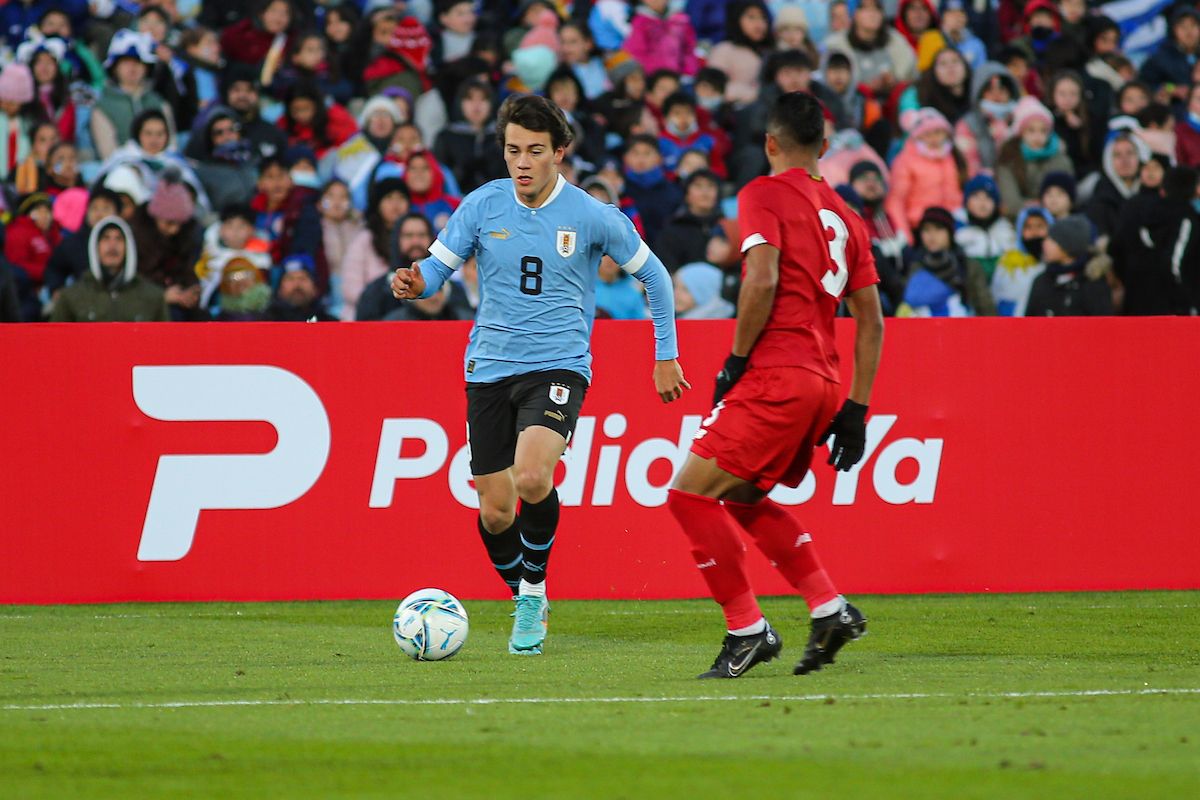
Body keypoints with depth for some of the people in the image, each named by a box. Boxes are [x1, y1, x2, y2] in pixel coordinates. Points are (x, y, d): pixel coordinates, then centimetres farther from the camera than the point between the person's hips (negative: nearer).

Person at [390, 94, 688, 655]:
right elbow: (437, 266, 3)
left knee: (532, 477, -28)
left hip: (558, 365, -3)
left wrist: (666, 356, 10)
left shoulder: (591, 216, -5)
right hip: (489, 371, 3)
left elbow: (653, 276, 8)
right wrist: (415, 283, -22)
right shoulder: (482, 206, 0)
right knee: (495, 512, 3)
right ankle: (524, 602, 30)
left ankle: (535, 589, -5)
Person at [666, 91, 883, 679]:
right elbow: (871, 321, 15)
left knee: (691, 494, -3)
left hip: (776, 377, -8)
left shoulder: (764, 195, -3)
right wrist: (856, 410, 17)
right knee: (743, 499, 22)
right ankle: (831, 609, 13)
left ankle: (748, 630, -5)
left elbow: (762, 282, -18)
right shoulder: (842, 215, 17)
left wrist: (736, 360, -8)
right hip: (823, 382, 8)